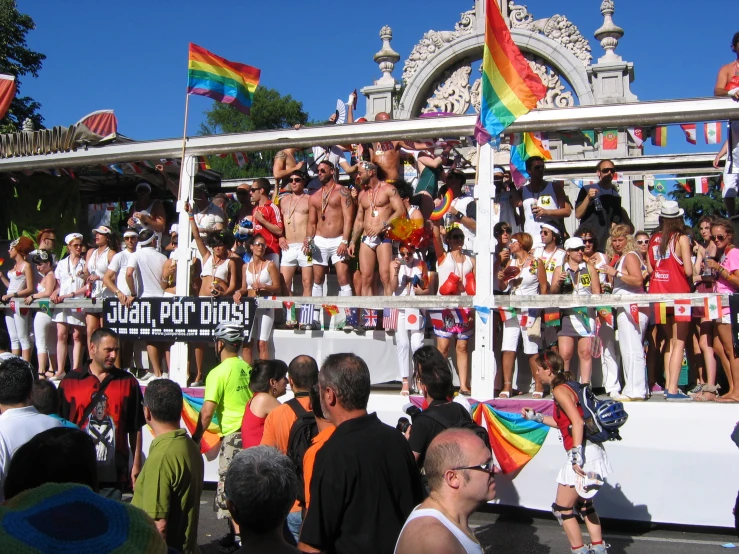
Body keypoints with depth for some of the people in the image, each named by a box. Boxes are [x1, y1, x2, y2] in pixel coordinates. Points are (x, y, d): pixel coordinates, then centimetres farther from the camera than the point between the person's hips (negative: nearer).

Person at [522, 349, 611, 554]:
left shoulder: (559, 390, -12)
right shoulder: (566, 387, 15)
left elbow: (577, 422, -23)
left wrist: (576, 454, -28)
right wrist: (536, 417, 29)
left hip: (584, 453, -10)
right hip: (591, 451, 10)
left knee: (562, 509, 2)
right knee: (583, 504, 23)